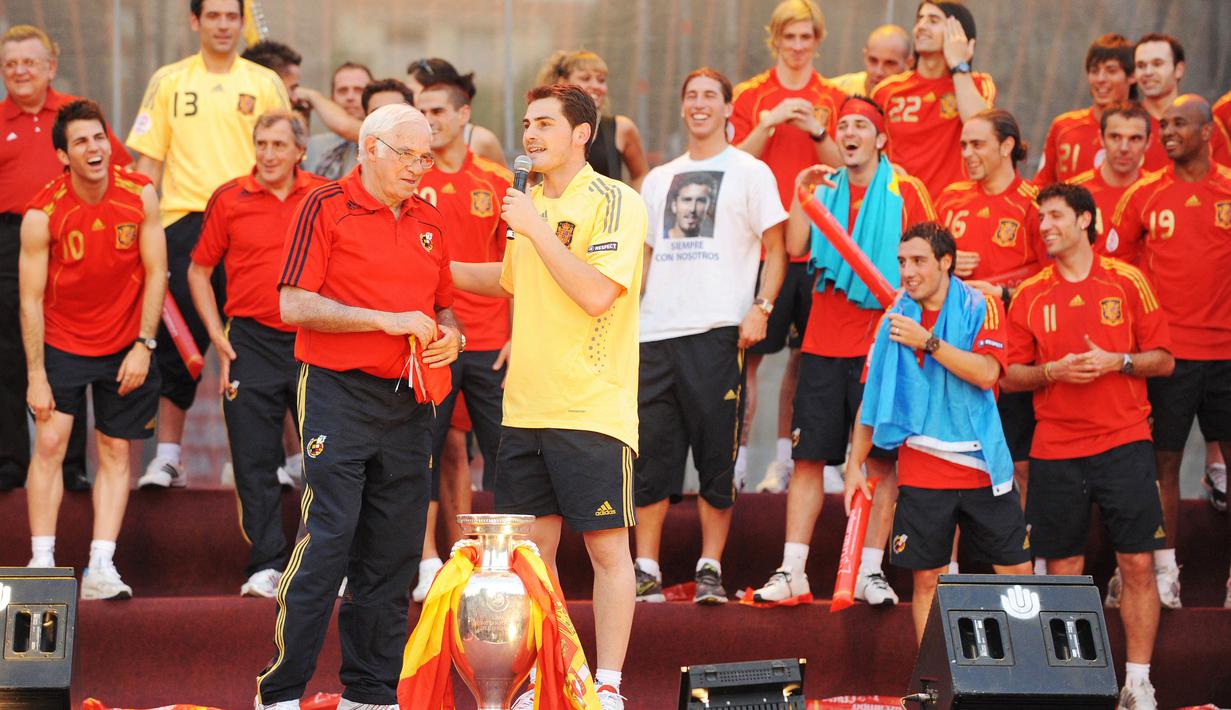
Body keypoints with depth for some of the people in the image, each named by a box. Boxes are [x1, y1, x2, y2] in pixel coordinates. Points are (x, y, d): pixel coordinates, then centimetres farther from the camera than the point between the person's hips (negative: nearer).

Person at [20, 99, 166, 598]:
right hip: (62, 343, -2)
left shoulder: (140, 195, -11)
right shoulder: (42, 215, -17)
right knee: (50, 442, -11)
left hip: (125, 346, 2)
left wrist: (144, 345, -10)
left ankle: (101, 568, 3)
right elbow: (31, 299, -12)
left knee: (115, 451, 2)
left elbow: (155, 272, -4)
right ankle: (42, 563, -6)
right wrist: (36, 375, -15)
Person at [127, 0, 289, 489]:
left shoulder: (265, 83, 8)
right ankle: (168, 457, 4)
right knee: (178, 343, -2)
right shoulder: (168, 82, 9)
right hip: (184, 223, 0)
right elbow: (148, 159, 9)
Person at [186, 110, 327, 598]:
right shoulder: (229, 200, 2)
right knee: (255, 461, -1)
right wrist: (218, 336, 1)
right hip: (253, 342, 0)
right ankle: (265, 566, 4)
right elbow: (199, 270, 9)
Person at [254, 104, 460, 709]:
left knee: (394, 552, 7)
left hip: (407, 403, 6)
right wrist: (388, 320, -16)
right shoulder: (326, 207, -3)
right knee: (325, 543, -10)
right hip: (339, 393, -6)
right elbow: (294, 305, -11)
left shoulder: (429, 221, 16)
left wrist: (448, 335, 3)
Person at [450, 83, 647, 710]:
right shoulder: (531, 201, 14)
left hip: (591, 409, -7)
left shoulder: (614, 204, -10)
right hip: (525, 406, 7)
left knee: (606, 546, -1)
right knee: (536, 543, 9)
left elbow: (598, 294, -22)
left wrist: (537, 229, -18)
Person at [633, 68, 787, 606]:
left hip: (718, 330, -4)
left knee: (717, 455, -3)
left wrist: (760, 308, -11)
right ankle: (646, 572, 6)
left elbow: (776, 249, 3)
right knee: (651, 453, 2)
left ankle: (710, 571, 3)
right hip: (656, 332, 4)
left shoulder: (750, 172, 6)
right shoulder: (658, 179, 20)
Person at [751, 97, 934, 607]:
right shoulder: (825, 191, 13)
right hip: (824, 344, 3)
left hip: (882, 342, -2)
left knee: (881, 458, -2)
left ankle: (870, 571, 4)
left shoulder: (906, 192, 4)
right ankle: (792, 571, 0)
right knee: (809, 456, 0)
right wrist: (801, 195, -10)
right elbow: (795, 247, -1)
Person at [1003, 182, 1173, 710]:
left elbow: (1164, 360, 5)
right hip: (1055, 450, 1)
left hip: (1124, 443, -1)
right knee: (1064, 571, 3)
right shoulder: (1030, 295, 7)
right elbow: (1010, 375, 9)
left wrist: (1117, 361, -12)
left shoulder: (1128, 282, 4)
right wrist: (1053, 372, -10)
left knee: (1137, 564, -4)